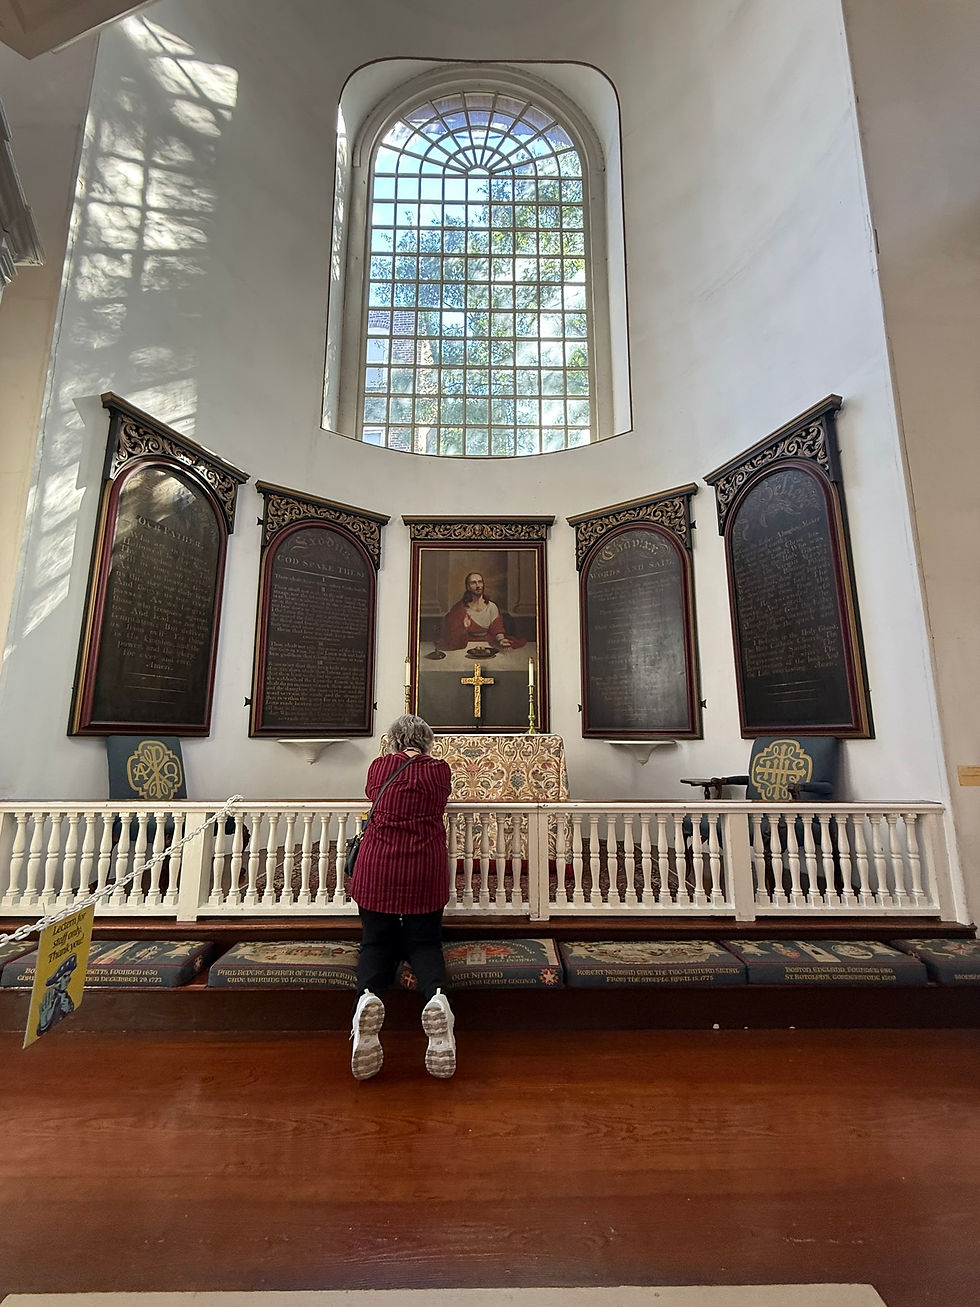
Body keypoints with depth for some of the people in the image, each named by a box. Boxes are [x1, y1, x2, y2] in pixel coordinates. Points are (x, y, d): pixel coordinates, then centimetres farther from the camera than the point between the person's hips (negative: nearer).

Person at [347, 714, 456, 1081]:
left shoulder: (378, 766, 6)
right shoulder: (440, 769, 3)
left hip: (376, 866, 1)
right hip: (426, 870, 0)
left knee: (377, 942, 16)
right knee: (423, 942, 14)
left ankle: (368, 994, -14)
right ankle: (437, 995, -15)